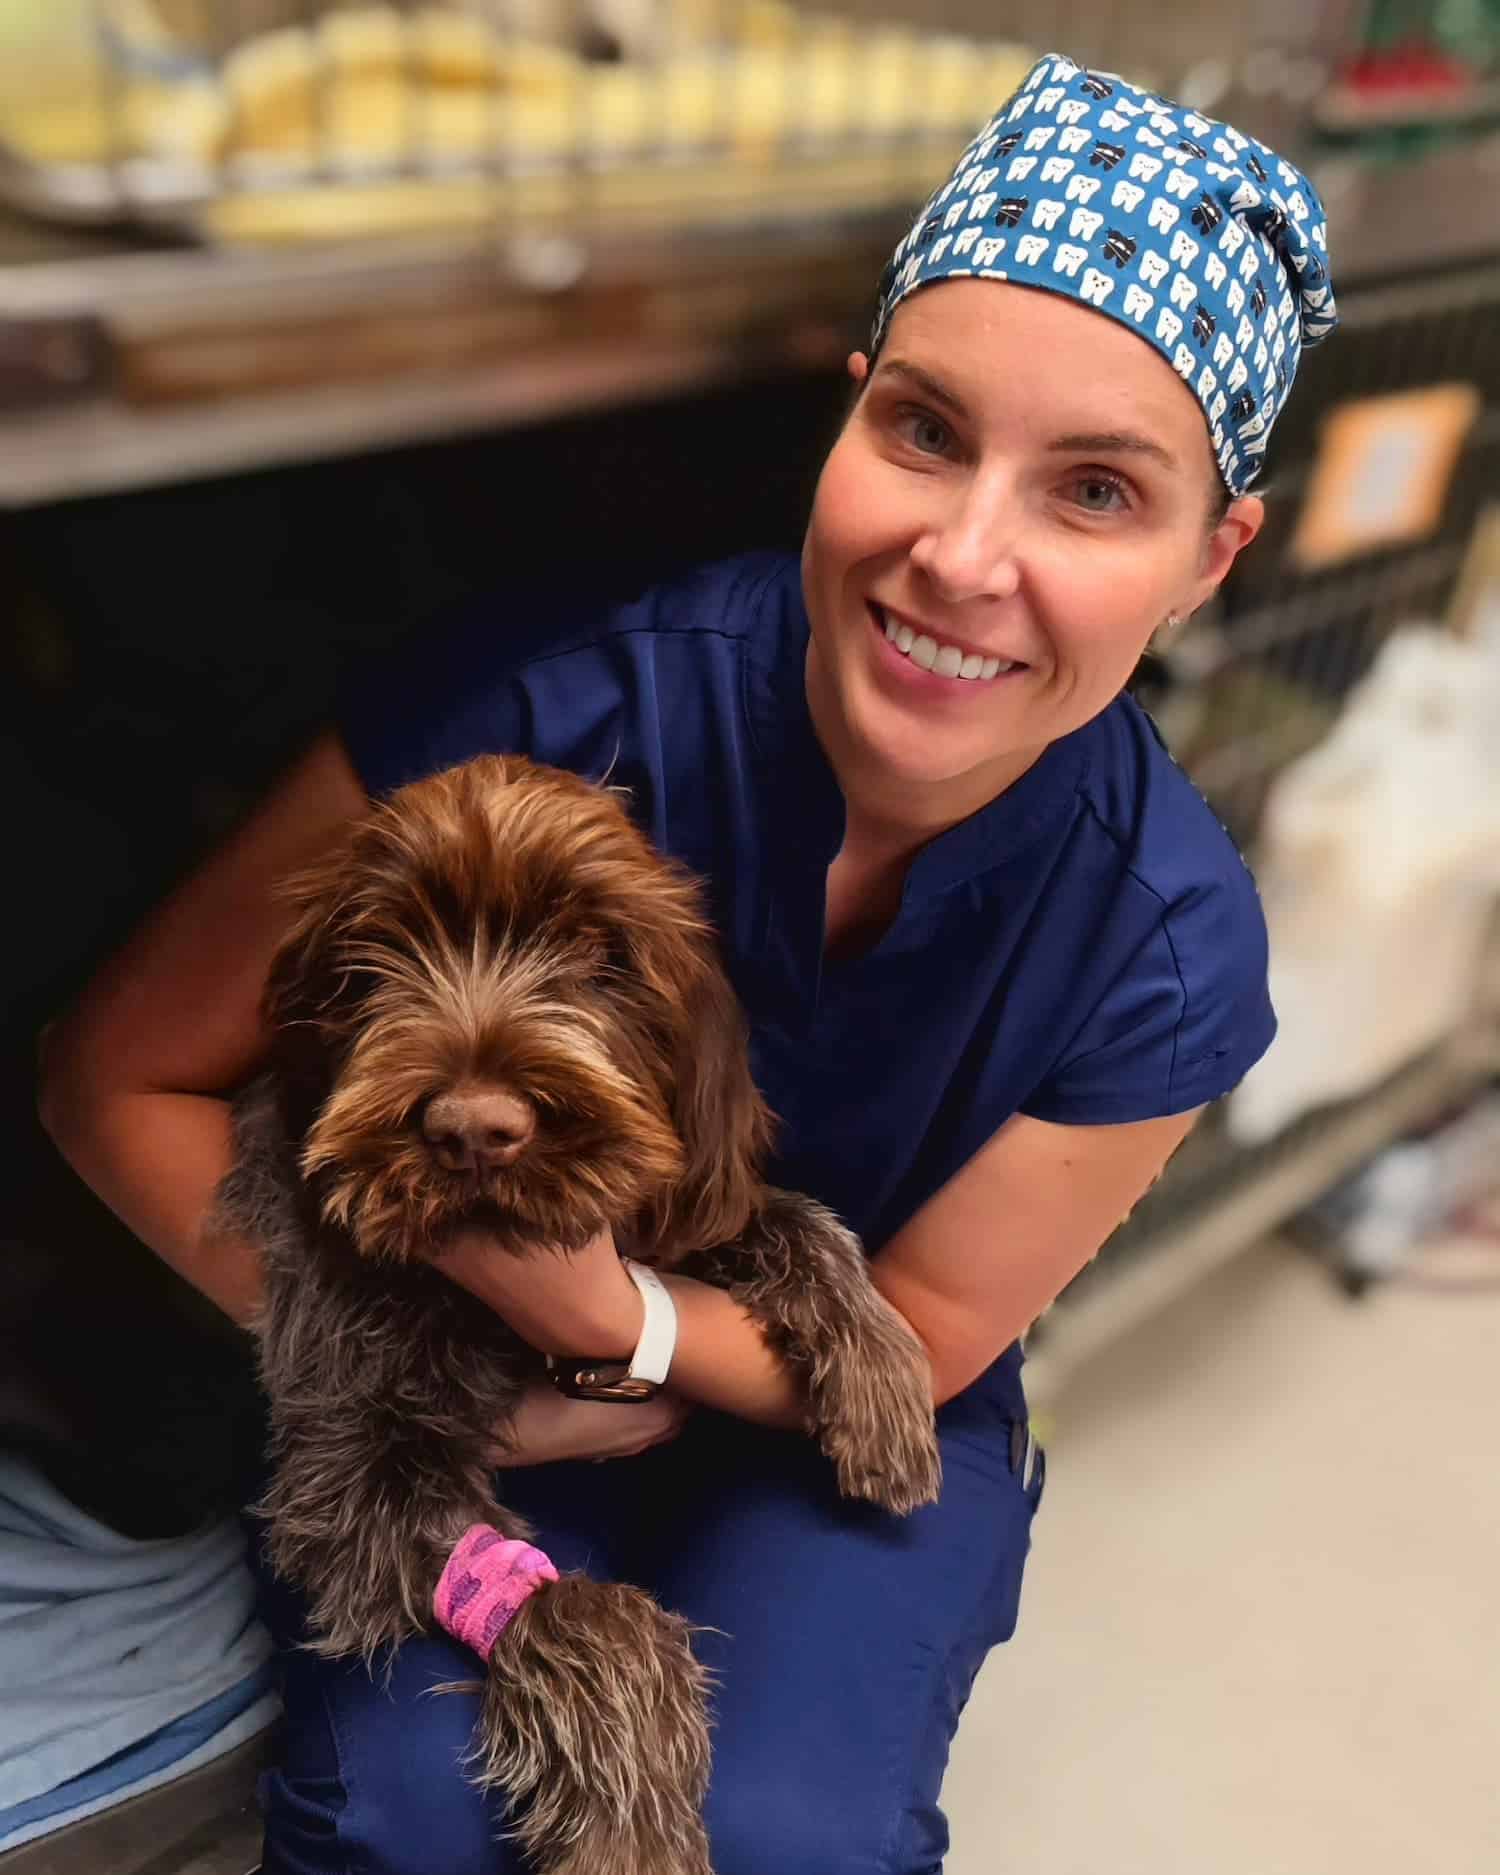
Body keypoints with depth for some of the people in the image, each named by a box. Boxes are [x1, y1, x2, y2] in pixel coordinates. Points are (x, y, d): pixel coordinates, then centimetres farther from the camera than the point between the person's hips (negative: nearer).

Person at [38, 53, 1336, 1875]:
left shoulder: (1167, 955, -23)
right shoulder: (543, 709, -29)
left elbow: (915, 1338, -11)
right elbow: (120, 1073, -15)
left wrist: (608, 1314, -29)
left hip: (836, 1417, 1)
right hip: (476, 1378, 0)